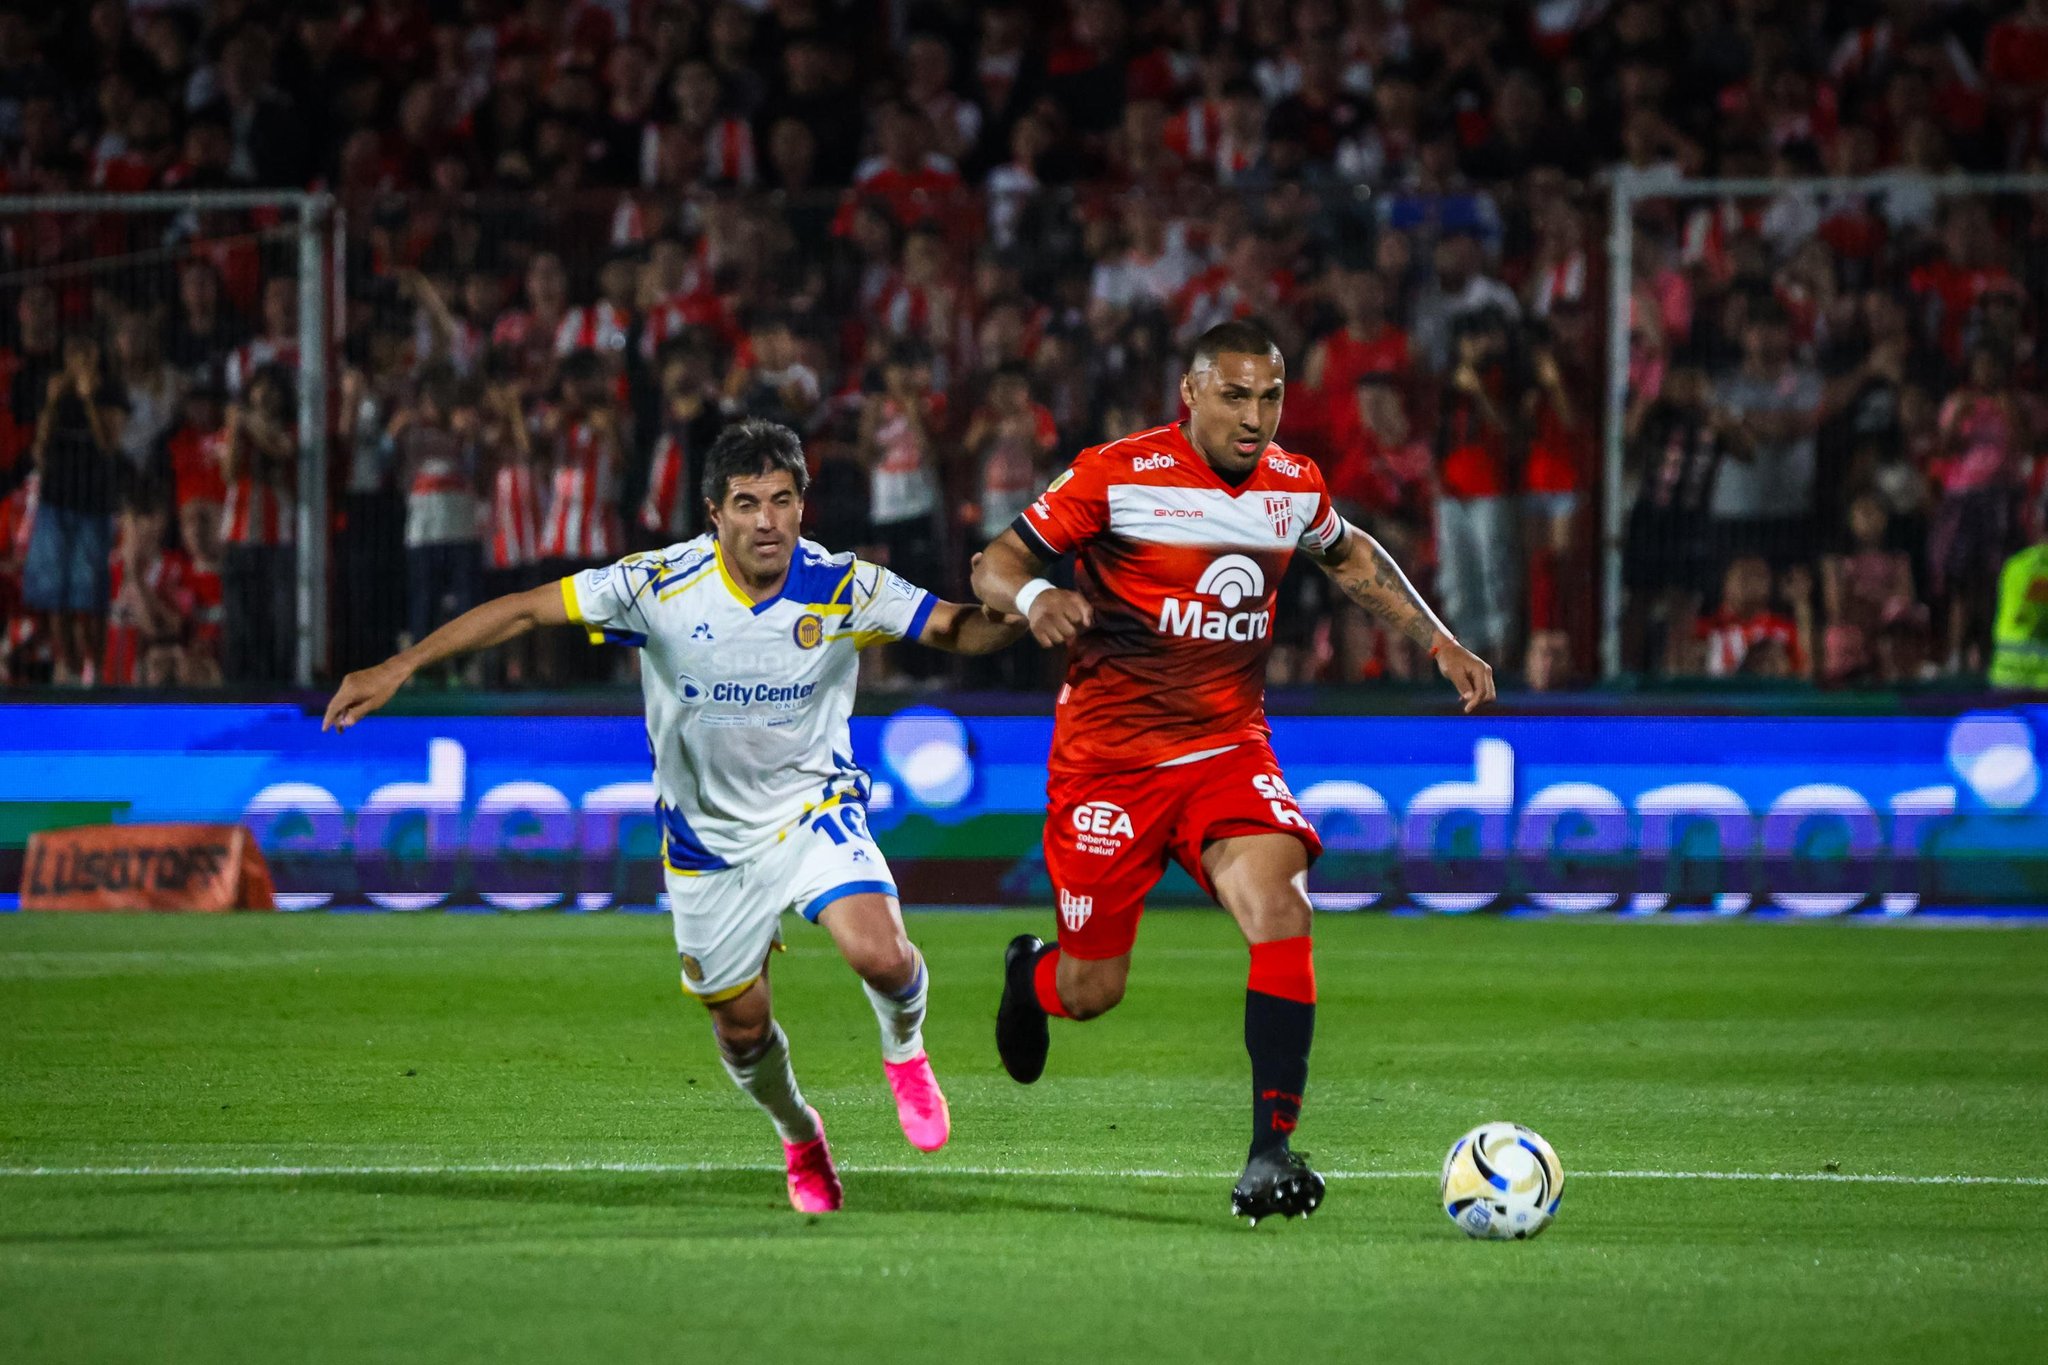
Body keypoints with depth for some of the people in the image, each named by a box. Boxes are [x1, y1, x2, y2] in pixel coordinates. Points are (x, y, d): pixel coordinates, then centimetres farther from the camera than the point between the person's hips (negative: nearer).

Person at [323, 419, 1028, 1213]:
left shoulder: (844, 588, -17)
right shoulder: (659, 586, -19)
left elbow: (953, 630, -9)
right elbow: (525, 610, -14)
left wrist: (1019, 614, -32)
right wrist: (400, 667, -17)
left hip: (812, 810, -1)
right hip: (709, 840, 1)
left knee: (880, 955, -26)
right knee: (741, 1032, 11)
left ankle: (904, 1052, 11)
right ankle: (798, 1135, 45)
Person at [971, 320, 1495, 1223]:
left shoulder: (1293, 488, 2)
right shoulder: (1116, 477, -13)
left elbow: (1350, 557, 24)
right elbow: (994, 565, -10)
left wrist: (1439, 644, 19)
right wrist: (1032, 595, -33)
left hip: (1228, 750, 3)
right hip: (1108, 756, -3)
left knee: (1279, 906, -25)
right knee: (1091, 992, 2)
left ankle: (1271, 1151, -24)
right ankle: (1030, 975, 43)